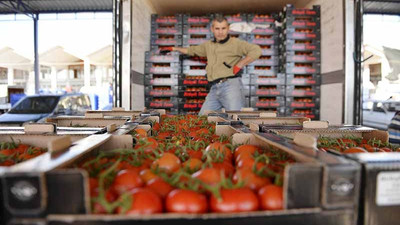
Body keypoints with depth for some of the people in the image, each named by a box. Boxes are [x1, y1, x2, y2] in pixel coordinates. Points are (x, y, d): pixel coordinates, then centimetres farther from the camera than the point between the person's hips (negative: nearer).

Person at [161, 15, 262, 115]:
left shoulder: (235, 43, 2)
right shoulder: (208, 45, 23)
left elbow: (256, 50, -9)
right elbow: (193, 50, 41)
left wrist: (239, 65, -11)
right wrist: (174, 48, 48)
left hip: (230, 85, -6)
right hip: (214, 88, 6)